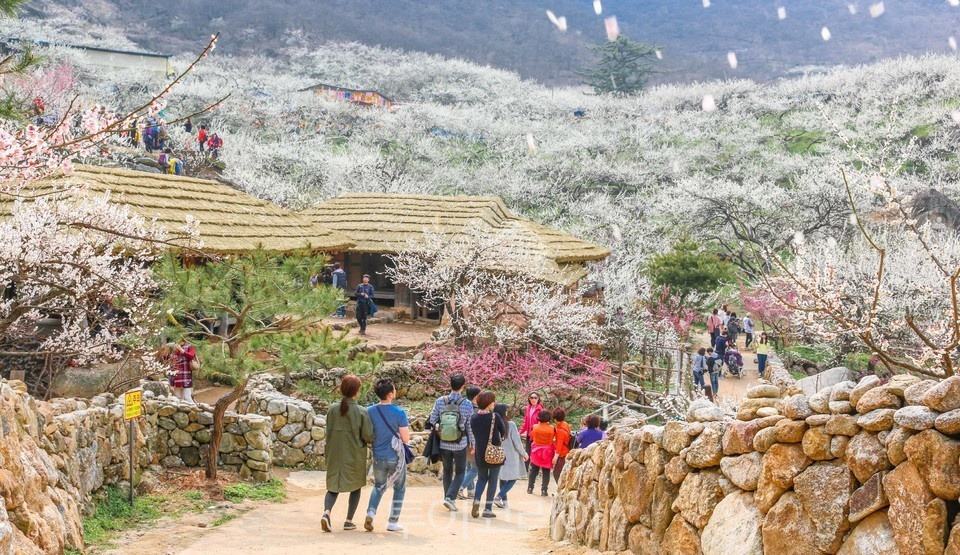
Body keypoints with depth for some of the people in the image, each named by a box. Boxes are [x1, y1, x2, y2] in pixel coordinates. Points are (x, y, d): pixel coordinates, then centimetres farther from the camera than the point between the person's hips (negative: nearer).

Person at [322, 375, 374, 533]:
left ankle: (326, 512, -13)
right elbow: (368, 436, -12)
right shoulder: (361, 412, -13)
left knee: (333, 486, 11)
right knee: (355, 487, 15)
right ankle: (349, 521, 17)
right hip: (355, 455, -2)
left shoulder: (332, 409, -4)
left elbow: (328, 432, 4)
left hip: (334, 454, 2)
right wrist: (368, 441, 10)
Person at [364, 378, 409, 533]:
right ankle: (393, 522, 15)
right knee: (399, 488, 16)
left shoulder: (370, 411, -4)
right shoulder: (399, 413, -15)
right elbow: (405, 439, -12)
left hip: (378, 457, 3)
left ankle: (370, 513, 0)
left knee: (379, 486, 23)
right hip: (396, 457, -3)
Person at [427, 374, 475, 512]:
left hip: (443, 444, 2)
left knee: (447, 471, 18)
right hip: (460, 444, -2)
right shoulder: (467, 404, -11)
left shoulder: (440, 401, -8)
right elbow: (470, 426, -5)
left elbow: (432, 420, -2)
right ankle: (450, 497, -6)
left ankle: (448, 499, 19)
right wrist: (473, 443, 7)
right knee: (460, 472, 11)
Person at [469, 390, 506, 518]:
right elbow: (503, 432, -3)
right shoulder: (494, 416, -14)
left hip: (480, 453, 4)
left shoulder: (474, 418, -2)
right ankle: (488, 509, 5)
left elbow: (473, 434, 4)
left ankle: (476, 500, -7)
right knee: (493, 480, 7)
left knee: (481, 479, 17)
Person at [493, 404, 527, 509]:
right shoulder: (510, 424, -16)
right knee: (513, 479, 7)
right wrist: (524, 454, 4)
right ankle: (499, 497, -9)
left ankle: (504, 501, 20)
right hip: (510, 456, -4)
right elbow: (517, 442, -11)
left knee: (503, 479, 19)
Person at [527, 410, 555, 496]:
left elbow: (531, 437, 4)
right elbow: (555, 441, -6)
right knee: (546, 472, 7)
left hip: (536, 452, 1)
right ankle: (544, 490, 5)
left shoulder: (534, 427, -9)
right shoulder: (552, 429, -12)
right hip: (547, 453, -1)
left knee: (533, 470, 16)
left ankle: (530, 488, 21)